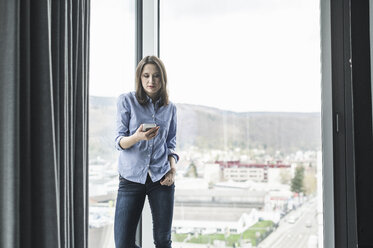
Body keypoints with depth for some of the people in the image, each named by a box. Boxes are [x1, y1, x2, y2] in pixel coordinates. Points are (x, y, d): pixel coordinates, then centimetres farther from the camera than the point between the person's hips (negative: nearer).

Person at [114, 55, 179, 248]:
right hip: (132, 178, -2)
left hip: (161, 178, 2)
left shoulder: (170, 108, 8)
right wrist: (137, 137, -27)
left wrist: (173, 167, -5)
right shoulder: (126, 100, -2)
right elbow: (119, 141, -5)